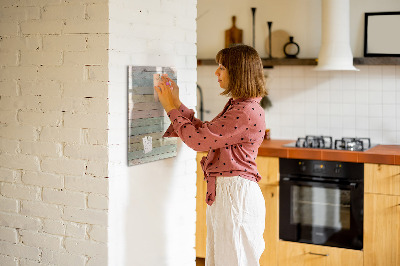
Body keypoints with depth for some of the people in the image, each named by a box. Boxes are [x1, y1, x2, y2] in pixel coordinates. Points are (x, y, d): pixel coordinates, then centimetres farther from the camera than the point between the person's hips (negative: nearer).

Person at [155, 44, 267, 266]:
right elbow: (205, 132, 18)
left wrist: (171, 108, -7)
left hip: (236, 194, -10)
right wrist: (177, 104, 14)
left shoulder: (247, 112, -20)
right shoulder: (236, 106, 13)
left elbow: (198, 140, -19)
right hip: (223, 192, 10)